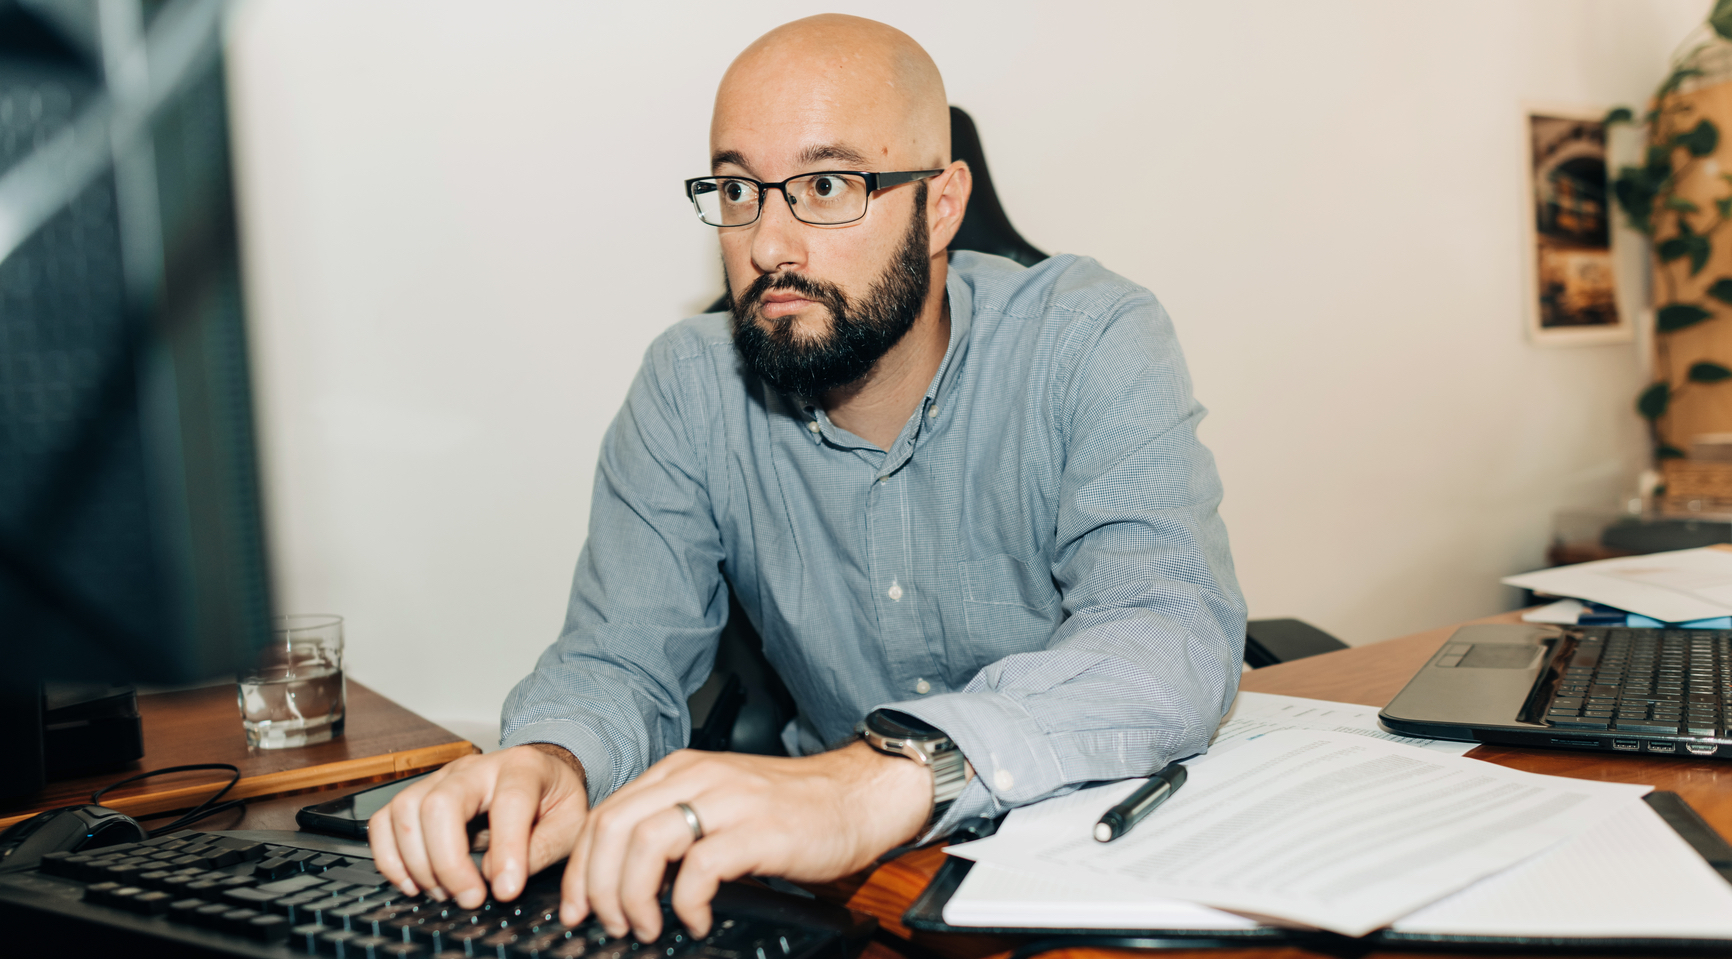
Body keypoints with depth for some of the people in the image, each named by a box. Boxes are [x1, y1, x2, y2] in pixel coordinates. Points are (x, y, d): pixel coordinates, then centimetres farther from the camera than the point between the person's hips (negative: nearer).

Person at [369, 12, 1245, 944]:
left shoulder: (1090, 343, -15)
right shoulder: (690, 388, -5)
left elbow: (1173, 636, -29)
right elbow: (620, 660, -5)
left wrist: (885, 777, -46)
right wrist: (552, 760, -30)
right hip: (846, 881, 2)